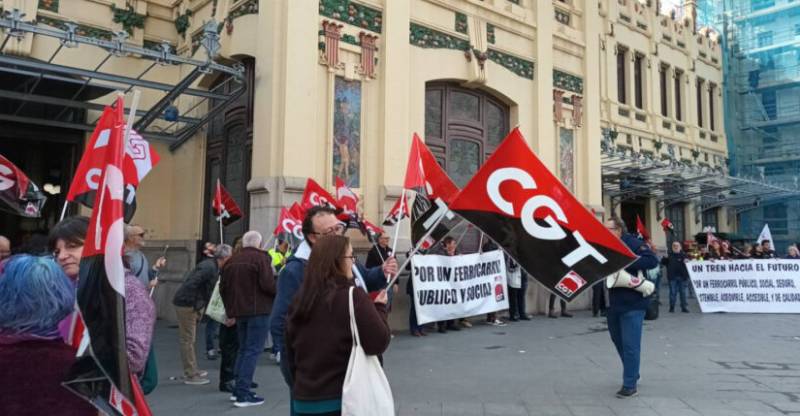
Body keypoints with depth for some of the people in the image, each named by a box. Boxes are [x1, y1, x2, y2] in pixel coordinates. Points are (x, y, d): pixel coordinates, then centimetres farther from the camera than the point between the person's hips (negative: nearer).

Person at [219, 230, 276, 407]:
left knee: (243, 349, 19)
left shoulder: (231, 260, 12)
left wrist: (230, 309, 21)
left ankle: (238, 389, 21)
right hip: (258, 311, -7)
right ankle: (243, 394, -7)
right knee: (253, 350, -4)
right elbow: (268, 285, -18)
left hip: (239, 311, 7)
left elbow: (223, 288, 14)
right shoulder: (260, 258, -10)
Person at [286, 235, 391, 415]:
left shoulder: (300, 299, 3)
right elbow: (379, 343, -14)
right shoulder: (353, 296, -15)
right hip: (344, 398, -5)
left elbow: (291, 351, 11)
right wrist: (380, 307, 0)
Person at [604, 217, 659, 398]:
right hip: (613, 302, 8)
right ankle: (632, 374, 40)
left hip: (633, 303, -8)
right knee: (618, 340, 20)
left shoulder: (633, 243, -14)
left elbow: (652, 260, -24)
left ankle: (630, 385, 5)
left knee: (630, 344, -4)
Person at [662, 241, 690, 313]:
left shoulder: (683, 255, 4)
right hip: (672, 277, 0)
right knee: (672, 292, 1)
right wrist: (665, 258, -12)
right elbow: (663, 263, 7)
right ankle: (672, 307, 7)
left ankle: (684, 307, 13)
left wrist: (687, 261, -26)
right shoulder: (669, 255, 6)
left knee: (683, 292, 6)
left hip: (682, 277, 0)